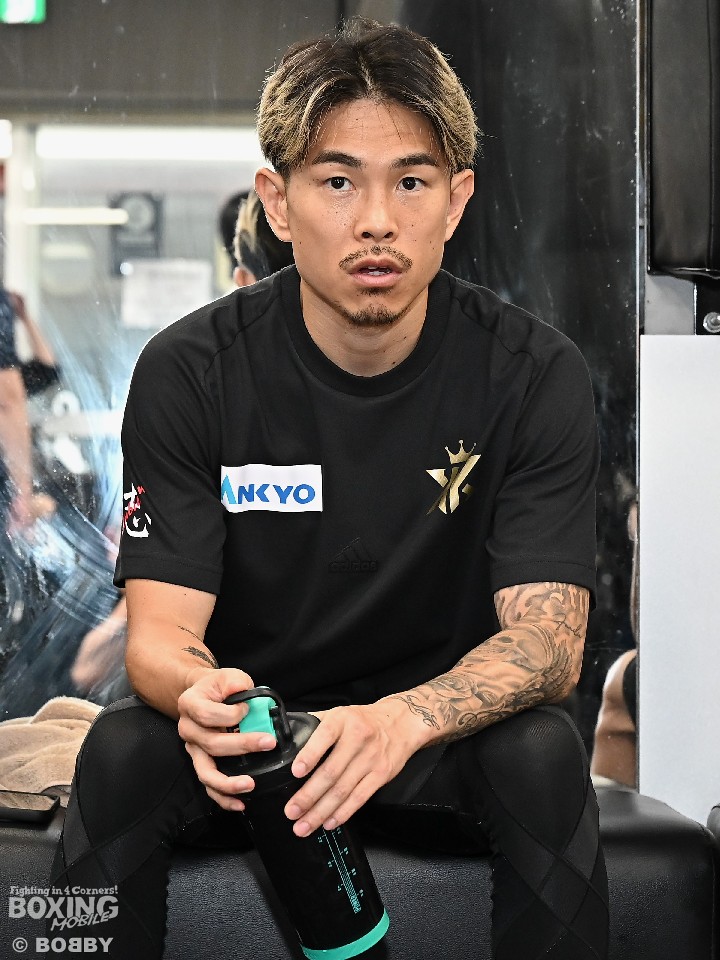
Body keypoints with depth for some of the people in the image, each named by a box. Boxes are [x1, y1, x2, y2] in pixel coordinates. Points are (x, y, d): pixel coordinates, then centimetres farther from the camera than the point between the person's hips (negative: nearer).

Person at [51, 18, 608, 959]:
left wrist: (403, 719, -41)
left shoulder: (535, 375, -12)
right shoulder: (188, 372, -11)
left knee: (544, 756, -31)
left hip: (439, 738, 0)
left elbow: (548, 640, -19)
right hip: (253, 724, 0)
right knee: (119, 754, -29)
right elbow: (160, 627, -15)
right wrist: (196, 695, -42)